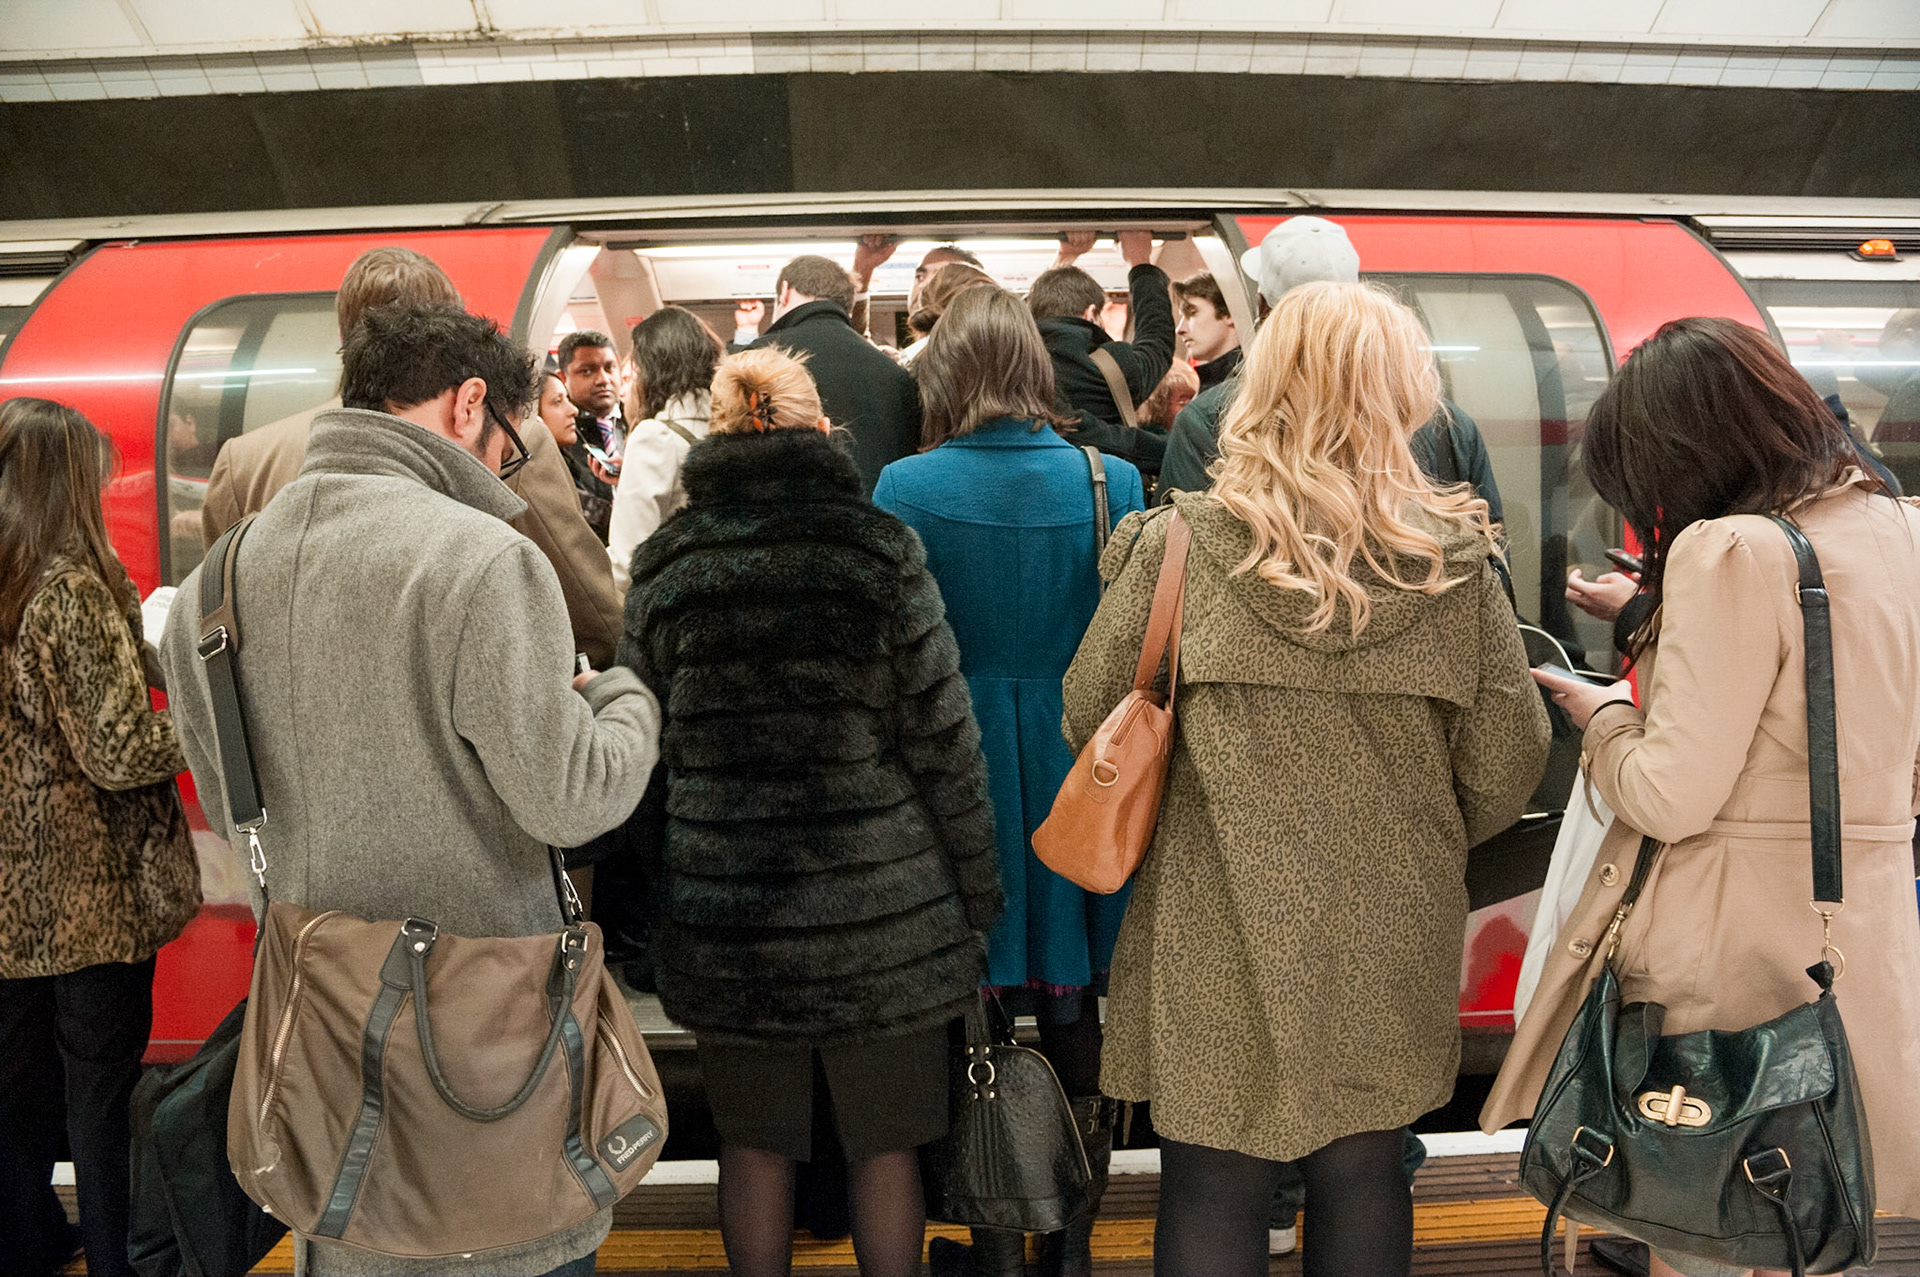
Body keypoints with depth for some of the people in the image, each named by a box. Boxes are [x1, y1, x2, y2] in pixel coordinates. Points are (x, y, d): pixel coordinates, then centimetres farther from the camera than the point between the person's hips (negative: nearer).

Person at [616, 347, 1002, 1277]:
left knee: (755, 1148, 16)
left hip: (724, 912, 2)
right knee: (884, 1147, 14)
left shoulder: (664, 565, -1)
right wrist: (976, 885, 3)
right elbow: (941, 737, -6)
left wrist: (654, 874, 15)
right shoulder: (880, 551, -7)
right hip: (882, 909, -1)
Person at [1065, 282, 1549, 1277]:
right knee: (1363, 1182, 21)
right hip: (1391, 950, 2)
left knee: (1212, 1196, 14)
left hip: (1219, 944, -2)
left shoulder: (1183, 544, -12)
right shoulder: (1456, 558, -7)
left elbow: (1089, 718, -5)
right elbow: (1508, 762, -2)